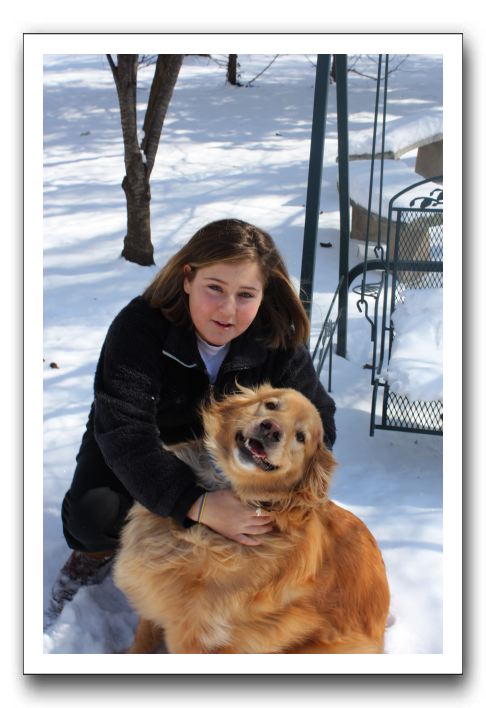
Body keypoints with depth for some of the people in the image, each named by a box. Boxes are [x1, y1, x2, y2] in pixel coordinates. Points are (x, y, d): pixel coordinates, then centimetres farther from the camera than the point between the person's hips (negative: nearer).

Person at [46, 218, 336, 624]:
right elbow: (125, 431, -42)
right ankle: (98, 553, 8)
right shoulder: (139, 328, -32)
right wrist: (198, 506, -55)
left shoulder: (277, 342, -22)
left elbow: (319, 420, -15)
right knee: (94, 514, -29)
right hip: (147, 451, -2)